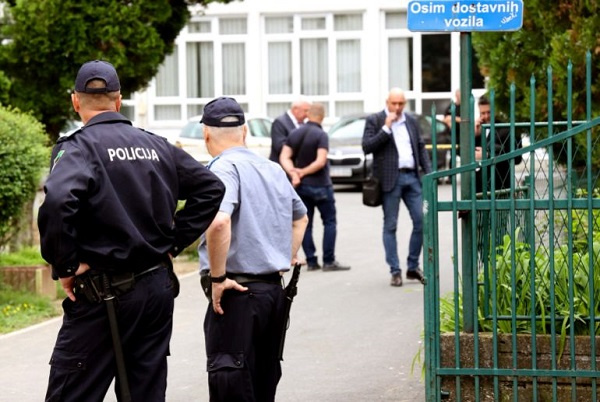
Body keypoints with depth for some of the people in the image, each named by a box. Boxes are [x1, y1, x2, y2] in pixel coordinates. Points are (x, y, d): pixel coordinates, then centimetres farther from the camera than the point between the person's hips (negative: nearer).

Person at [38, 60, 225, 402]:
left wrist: (65, 265, -17)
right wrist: (174, 241, 11)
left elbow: (58, 200, -29)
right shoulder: (157, 146, 9)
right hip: (159, 288, 6)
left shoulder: (79, 147, -10)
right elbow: (211, 188, 12)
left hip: (104, 294, -6)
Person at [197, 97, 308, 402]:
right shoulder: (273, 169, 14)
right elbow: (300, 216, 31)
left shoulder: (223, 168, -12)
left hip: (237, 293, -8)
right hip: (274, 289, 8)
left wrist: (217, 277, -20)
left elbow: (218, 221, -29)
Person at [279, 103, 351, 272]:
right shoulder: (321, 135, -13)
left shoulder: (295, 134, 5)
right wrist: (303, 172, -12)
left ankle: (311, 261, 6)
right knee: (329, 222, 2)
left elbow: (284, 158, -2)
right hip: (320, 185, -5)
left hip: (301, 186, 5)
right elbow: (320, 162, -22)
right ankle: (328, 261, -3)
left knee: (305, 224, 9)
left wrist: (293, 173, -14)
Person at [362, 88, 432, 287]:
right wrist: (386, 128, -14)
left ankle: (413, 267, 13)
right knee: (390, 225, 0)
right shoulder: (375, 121, 1)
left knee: (421, 221, 0)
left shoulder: (411, 121, 15)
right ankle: (395, 271, 5)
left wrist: (428, 172, 7)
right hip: (390, 179, -4)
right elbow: (366, 147, -9)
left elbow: (421, 148, 18)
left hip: (412, 177, 4)